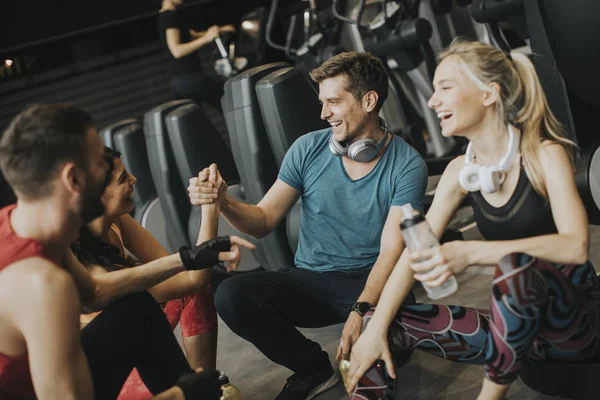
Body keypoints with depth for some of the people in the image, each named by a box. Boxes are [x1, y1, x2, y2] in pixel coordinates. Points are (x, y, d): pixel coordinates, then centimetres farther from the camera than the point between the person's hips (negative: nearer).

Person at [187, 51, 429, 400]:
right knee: (231, 296, -23)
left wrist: (361, 311, -33)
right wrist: (224, 202, -20)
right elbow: (264, 221, 2)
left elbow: (391, 251, -16)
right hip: (311, 281, 3)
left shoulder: (407, 165, -10)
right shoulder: (308, 149, -1)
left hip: (372, 284, -3)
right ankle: (313, 368, 0)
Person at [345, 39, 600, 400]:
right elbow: (415, 252, -2)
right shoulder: (460, 172, 2)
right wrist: (375, 328, -14)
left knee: (514, 261, -35)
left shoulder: (544, 155, -14)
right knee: (391, 324, -10)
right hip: (517, 324, 5)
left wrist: (470, 252, -39)